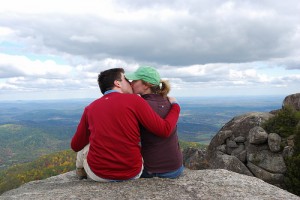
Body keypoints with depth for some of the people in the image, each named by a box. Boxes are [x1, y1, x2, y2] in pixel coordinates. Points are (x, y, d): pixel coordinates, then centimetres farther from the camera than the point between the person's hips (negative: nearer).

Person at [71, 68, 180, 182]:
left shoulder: (90, 108, 2)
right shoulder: (134, 101, -8)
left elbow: (75, 146, 10)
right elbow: (165, 130, -10)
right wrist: (175, 105, 9)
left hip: (98, 174, 2)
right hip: (132, 174, -1)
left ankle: (82, 173, 53)